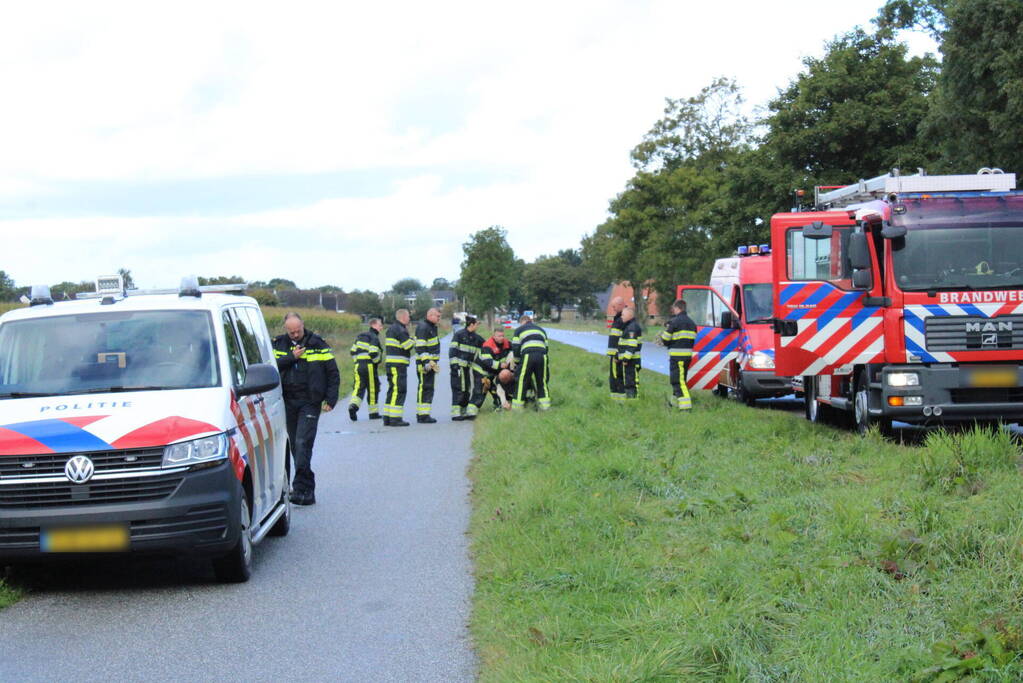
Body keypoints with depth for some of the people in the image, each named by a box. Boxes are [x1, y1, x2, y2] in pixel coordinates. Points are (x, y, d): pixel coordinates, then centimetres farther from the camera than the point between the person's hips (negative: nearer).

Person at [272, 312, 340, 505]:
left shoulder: (317, 344, 0)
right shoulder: (279, 345, 8)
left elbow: (333, 373, 3)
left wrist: (331, 399, -5)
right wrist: (291, 357, -16)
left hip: (310, 402, -4)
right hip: (287, 402, 4)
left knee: (303, 444, -14)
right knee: (294, 444, 9)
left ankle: (302, 489, -16)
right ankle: (307, 487, 19)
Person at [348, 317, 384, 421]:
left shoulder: (360, 336, 16)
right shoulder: (374, 337, -9)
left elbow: (353, 352, 17)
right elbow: (373, 353, -20)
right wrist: (378, 361, -3)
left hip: (358, 365, 6)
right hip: (370, 366, -6)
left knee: (359, 387, 2)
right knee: (373, 389, 5)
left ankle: (353, 405, -24)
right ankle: (373, 412, 12)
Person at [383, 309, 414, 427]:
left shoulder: (391, 328, 19)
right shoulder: (399, 329, -13)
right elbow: (408, 345, -15)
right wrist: (414, 341, 5)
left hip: (390, 364, 10)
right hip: (398, 365, -10)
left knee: (392, 391, 14)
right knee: (399, 391, -8)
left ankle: (387, 418, 15)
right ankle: (395, 419, -10)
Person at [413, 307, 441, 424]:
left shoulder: (432, 327, 19)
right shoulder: (422, 327, -14)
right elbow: (420, 347, -21)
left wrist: (435, 362, 29)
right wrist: (426, 361, -27)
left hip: (431, 363, 10)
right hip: (424, 364, -10)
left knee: (428, 389, 13)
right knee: (425, 388, -11)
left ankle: (421, 414, 18)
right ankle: (422, 415, -12)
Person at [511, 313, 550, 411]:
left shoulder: (519, 329, 19)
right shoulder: (541, 329, 31)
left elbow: (515, 347, 11)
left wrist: (517, 362, 20)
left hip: (528, 356, -3)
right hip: (542, 356, 4)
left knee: (521, 381, 3)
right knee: (541, 381, 13)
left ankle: (517, 407, 3)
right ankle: (545, 404, 12)